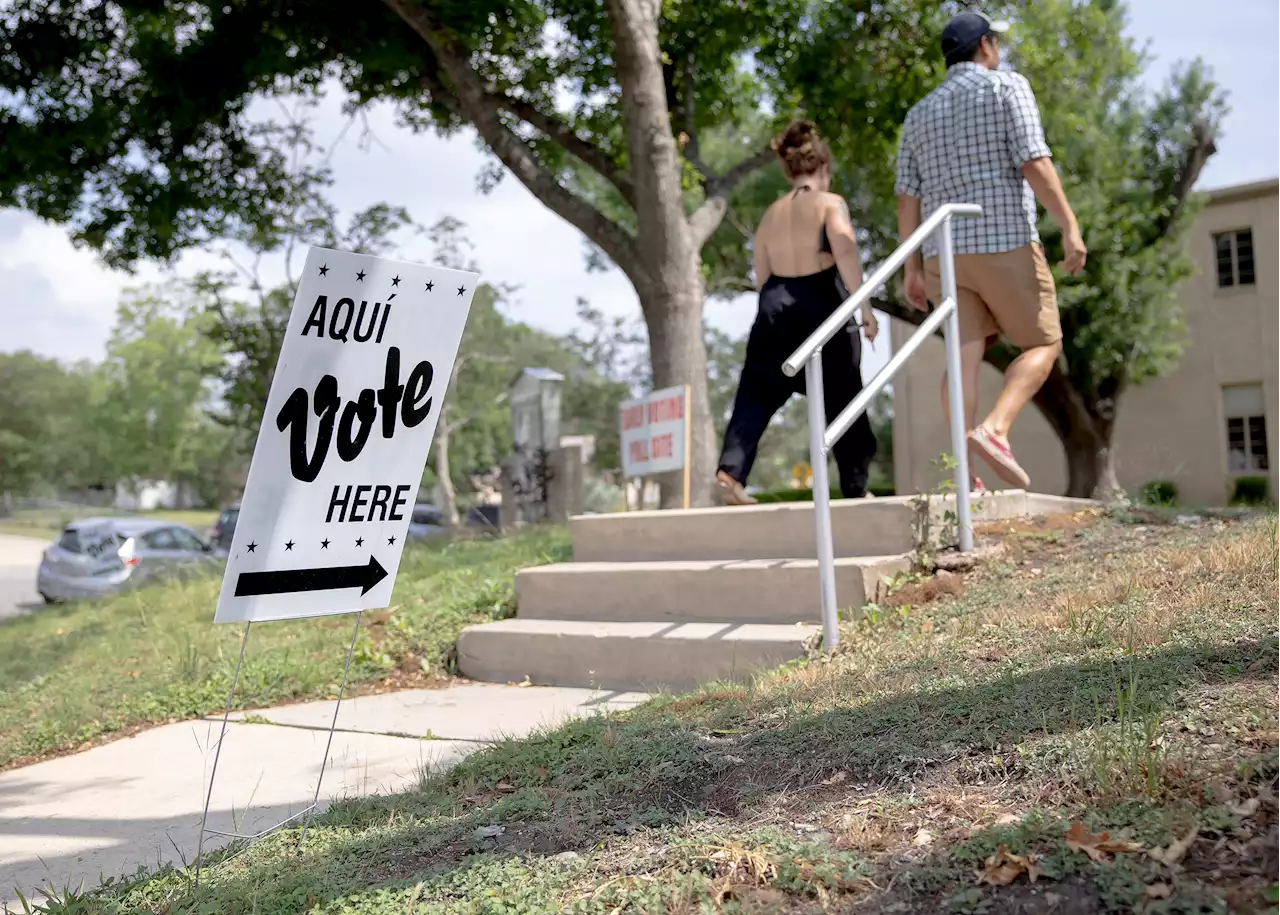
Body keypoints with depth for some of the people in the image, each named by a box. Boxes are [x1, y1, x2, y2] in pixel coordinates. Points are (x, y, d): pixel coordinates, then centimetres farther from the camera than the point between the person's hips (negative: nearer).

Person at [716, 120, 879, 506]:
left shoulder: (771, 214, 13)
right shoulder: (830, 203, -2)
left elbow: (762, 278, 14)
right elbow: (845, 250, -20)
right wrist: (865, 306, -20)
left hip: (775, 313, 4)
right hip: (823, 311, -4)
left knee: (757, 396, 6)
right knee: (843, 403, 9)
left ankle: (730, 471, -12)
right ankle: (855, 488, 16)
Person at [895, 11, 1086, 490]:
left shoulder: (919, 113, 17)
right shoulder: (1007, 86, 1)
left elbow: (907, 198, 11)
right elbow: (1034, 164, -11)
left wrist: (912, 268, 14)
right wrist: (1070, 227, -11)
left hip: (943, 252, 5)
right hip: (1004, 243, -5)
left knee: (966, 356, 1)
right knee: (1042, 345, 5)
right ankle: (994, 430, -17)